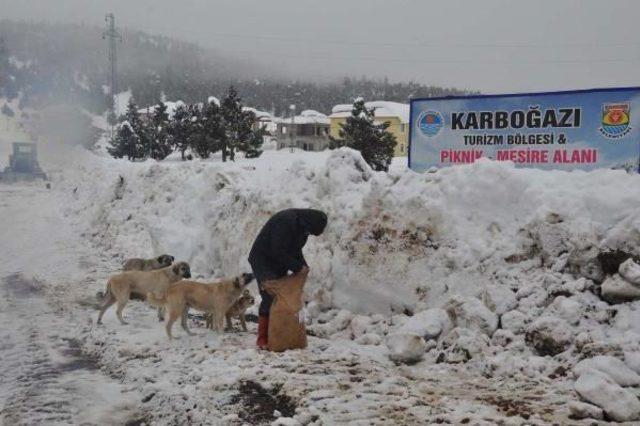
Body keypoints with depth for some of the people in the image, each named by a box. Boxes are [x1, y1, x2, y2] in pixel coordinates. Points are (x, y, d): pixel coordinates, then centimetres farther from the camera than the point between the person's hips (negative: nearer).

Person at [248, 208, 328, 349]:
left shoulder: (302, 225, 1)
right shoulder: (285, 221, -28)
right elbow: (278, 251, -29)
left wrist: (302, 265, -4)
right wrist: (298, 267, -23)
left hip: (279, 263, 9)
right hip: (262, 262, -9)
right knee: (270, 298, -14)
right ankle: (262, 339, -9)